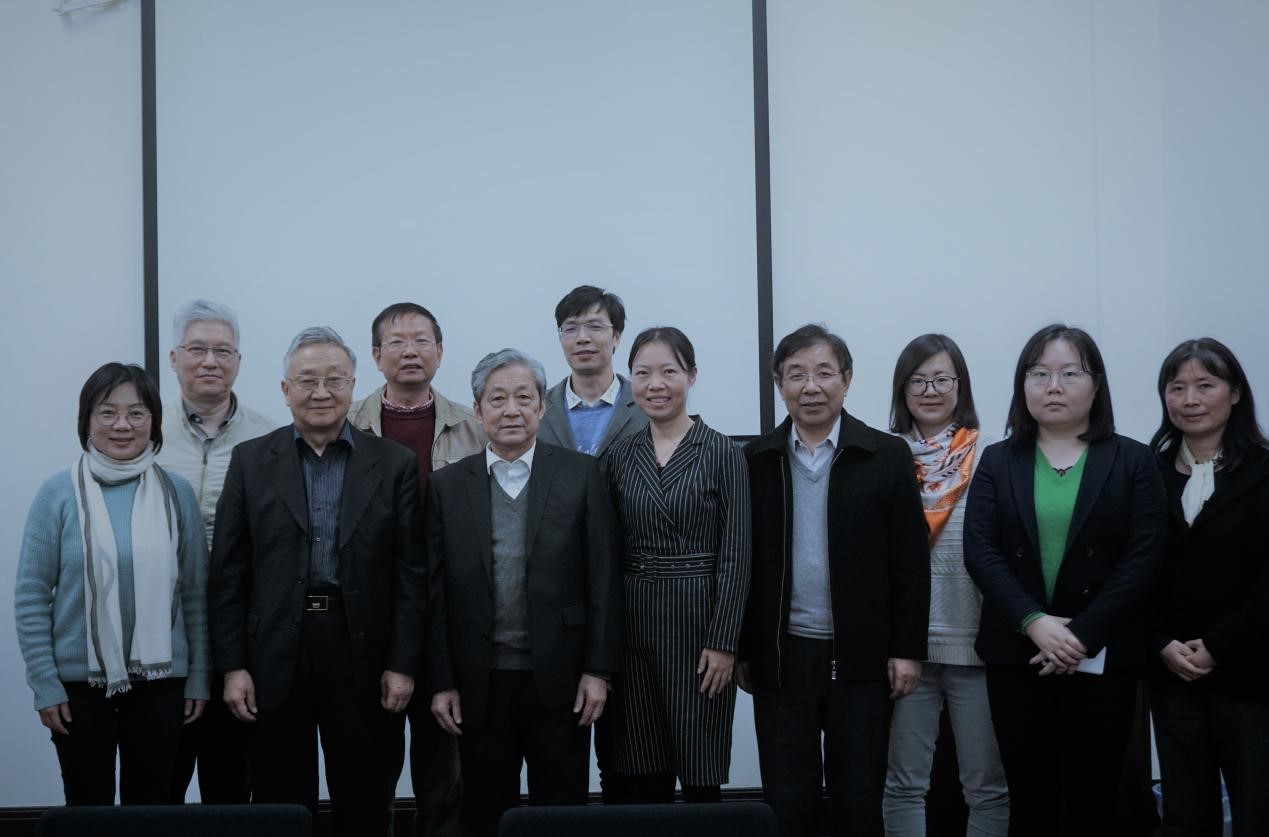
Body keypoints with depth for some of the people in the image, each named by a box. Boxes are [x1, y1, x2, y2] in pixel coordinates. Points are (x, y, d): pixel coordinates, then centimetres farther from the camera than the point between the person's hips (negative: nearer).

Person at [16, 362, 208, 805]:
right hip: (79, 682, -1)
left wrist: (198, 679, 4)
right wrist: (44, 683, -6)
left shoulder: (177, 493, 1)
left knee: (150, 808, 11)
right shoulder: (58, 493, -4)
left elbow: (196, 593, 5)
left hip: (160, 681, 1)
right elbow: (31, 595, -3)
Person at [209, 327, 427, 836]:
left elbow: (411, 572, 1)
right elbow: (228, 573, 3)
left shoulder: (395, 464, 3)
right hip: (276, 658, 0)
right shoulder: (250, 461, 4)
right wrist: (232, 665, -3)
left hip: (363, 654, 0)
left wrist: (402, 664, -4)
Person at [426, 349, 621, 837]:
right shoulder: (447, 486, 4)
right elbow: (435, 592, 3)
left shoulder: (580, 476, 1)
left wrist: (598, 670, -5)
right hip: (479, 685, 1)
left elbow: (603, 579, -1)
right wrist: (441, 682, 0)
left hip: (559, 680, -1)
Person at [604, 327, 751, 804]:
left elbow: (735, 555, -6)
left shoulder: (720, 453, -3)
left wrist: (723, 642, -11)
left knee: (701, 777, 1)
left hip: (698, 622, -3)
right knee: (640, 777, 5)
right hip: (634, 624, 3)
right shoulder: (620, 456, 7)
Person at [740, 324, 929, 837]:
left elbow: (910, 562, -1)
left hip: (861, 659, -1)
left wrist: (908, 649, -5)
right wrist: (742, 651, 5)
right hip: (781, 659, 1)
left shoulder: (887, 456, -1)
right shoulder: (755, 461, 4)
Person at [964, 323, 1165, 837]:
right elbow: (980, 550, -4)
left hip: (1101, 658, -1)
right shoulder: (997, 461, 7)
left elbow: (1143, 558, -6)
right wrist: (1034, 622, -17)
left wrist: (1082, 634, -15)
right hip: (1016, 655, 1)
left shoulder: (1133, 461, 3)